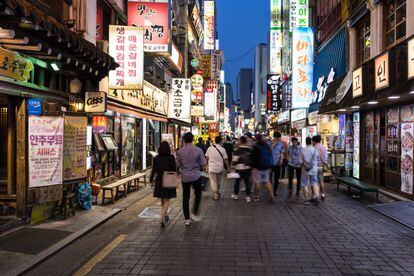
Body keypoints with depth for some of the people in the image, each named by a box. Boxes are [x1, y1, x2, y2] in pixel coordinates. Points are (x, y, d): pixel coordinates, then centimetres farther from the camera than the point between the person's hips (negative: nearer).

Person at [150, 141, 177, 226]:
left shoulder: (156, 158, -2)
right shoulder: (171, 157, -9)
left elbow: (154, 170, -2)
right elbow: (174, 170, -7)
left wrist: (151, 180, 6)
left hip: (159, 180, 3)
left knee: (163, 200, 19)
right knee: (166, 201, 2)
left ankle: (166, 216, 33)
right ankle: (162, 217, -16)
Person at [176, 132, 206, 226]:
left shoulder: (180, 151, -6)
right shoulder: (198, 150, -10)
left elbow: (178, 165, 1)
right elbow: (203, 164, -7)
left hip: (185, 177, 1)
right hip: (196, 176, -1)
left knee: (186, 197, 9)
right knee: (198, 195, 19)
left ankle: (187, 219, 14)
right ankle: (194, 213, 10)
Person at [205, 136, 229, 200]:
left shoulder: (210, 148, -5)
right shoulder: (222, 149, -9)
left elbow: (207, 158, 6)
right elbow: (225, 160, -5)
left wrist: (208, 164, 24)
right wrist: (227, 167, 6)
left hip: (212, 168, -1)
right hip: (220, 168, 1)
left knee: (213, 181, 7)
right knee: (219, 181, 19)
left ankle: (215, 195, 3)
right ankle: (217, 192, 35)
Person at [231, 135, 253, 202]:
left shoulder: (237, 150, -11)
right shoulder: (250, 150, 2)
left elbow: (235, 160, -14)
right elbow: (252, 159, 10)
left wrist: (234, 167, -3)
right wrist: (251, 167, 20)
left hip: (239, 169, -2)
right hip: (247, 168, 3)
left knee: (237, 182, 12)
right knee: (247, 182, 6)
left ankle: (236, 195, 24)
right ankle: (248, 196, 5)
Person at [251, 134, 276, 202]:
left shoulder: (255, 147, -14)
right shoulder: (267, 146, 6)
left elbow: (253, 158, -11)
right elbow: (271, 156, 14)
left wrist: (252, 166, 1)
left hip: (257, 167, -6)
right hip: (267, 167, 6)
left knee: (257, 182, 3)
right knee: (267, 181, 12)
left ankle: (256, 196, 9)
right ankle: (271, 196, 9)